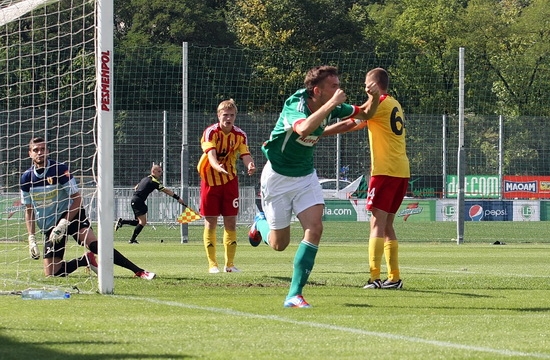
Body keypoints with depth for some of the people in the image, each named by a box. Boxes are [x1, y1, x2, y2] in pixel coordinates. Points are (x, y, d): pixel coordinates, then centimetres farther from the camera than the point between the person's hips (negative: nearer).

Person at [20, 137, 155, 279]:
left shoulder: (59, 169, -13)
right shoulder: (27, 178, -2)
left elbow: (77, 199, -11)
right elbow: (29, 210, 8)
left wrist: (63, 223, -20)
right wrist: (32, 238, -1)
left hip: (71, 214, -4)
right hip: (49, 227, 4)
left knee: (93, 244, -31)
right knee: (51, 273, -7)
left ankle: (139, 271, -33)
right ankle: (86, 260, 18)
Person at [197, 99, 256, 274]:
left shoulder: (240, 135, -4)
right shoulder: (210, 133, -14)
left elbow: (246, 155, -15)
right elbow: (211, 155, -29)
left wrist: (250, 165, -40)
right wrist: (219, 167, -50)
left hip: (230, 181, 3)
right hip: (210, 180, -3)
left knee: (231, 223, 2)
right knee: (210, 223, -1)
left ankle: (229, 264, 10)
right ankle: (212, 264, 6)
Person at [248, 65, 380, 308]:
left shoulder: (331, 107, -8)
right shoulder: (295, 106, -27)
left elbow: (366, 113, 8)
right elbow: (304, 128, -51)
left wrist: (374, 97, -14)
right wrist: (332, 104, -49)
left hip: (306, 176, 5)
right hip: (278, 176, -5)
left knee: (314, 228, -17)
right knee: (279, 244, 5)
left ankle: (294, 295, -13)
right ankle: (260, 223, 42)